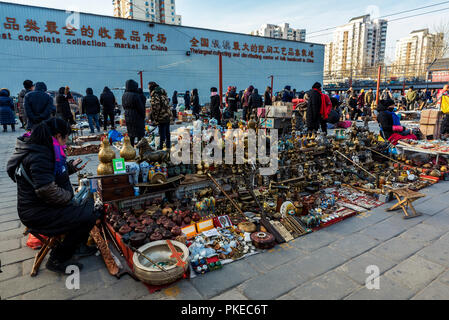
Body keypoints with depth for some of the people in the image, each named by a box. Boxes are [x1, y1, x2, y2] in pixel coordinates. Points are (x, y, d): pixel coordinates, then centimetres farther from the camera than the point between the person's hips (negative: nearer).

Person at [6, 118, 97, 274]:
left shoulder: (42, 149, 9)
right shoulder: (38, 156, -24)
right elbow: (47, 189, -31)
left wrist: (70, 166, 16)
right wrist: (69, 196, -16)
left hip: (44, 206, 11)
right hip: (38, 214, -11)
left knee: (89, 202, 14)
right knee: (89, 217, -21)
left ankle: (78, 245, 25)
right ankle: (57, 259, -3)